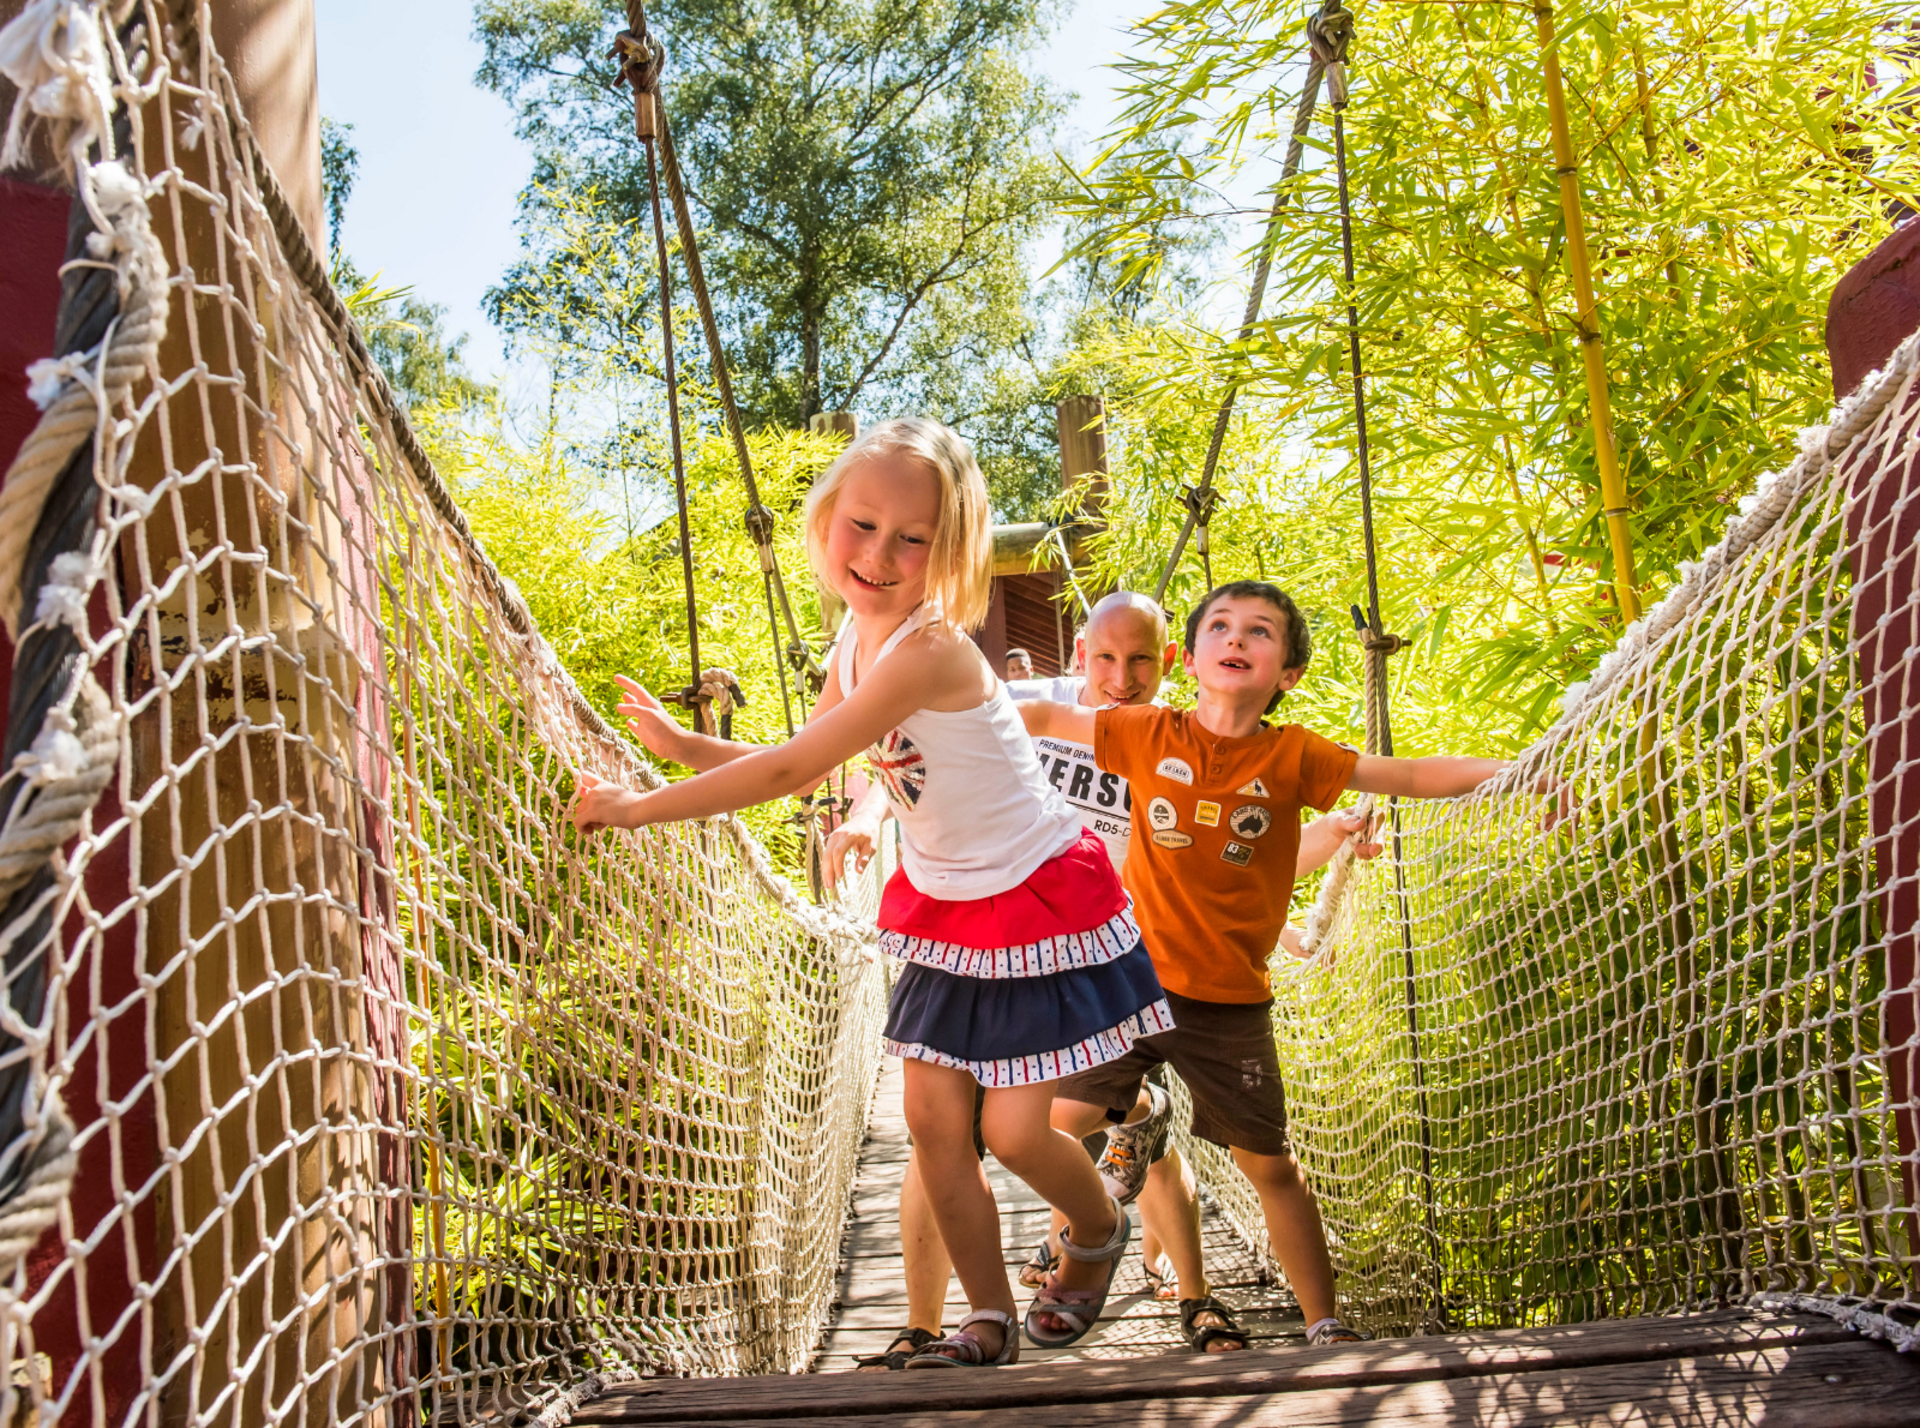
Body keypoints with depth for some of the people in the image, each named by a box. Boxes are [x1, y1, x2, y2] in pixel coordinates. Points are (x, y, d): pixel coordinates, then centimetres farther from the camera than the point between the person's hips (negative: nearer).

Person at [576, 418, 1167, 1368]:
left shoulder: (930, 647, -29)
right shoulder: (858, 635, -1)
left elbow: (790, 769, -29)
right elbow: (800, 773, 9)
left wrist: (638, 809, -23)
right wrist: (680, 745, 0)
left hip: (1039, 901, -8)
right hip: (946, 909, 8)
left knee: (1012, 1130, -3)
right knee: (933, 1118, 6)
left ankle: (1099, 1231, 30)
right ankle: (990, 1324, 21)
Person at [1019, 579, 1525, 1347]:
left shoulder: (1292, 756, -5)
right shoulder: (1150, 736, -3)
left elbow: (1411, 776, -5)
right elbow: (1045, 718, 5)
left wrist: (1511, 770, -14)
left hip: (1231, 1002, -1)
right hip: (1132, 979, 1)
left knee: (1271, 1165, 7)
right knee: (1057, 1123, -1)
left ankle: (1324, 1322, 24)